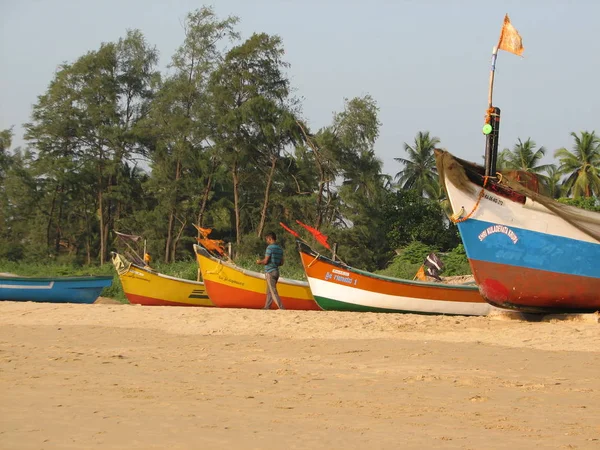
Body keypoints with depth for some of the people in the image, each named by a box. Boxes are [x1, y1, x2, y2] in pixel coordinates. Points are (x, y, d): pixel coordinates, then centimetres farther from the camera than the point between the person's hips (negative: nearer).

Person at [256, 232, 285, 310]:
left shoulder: (270, 247, -13)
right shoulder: (280, 249, 11)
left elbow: (265, 261, -16)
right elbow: (281, 263, 14)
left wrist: (259, 262, 3)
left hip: (270, 272, -8)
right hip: (276, 271, 8)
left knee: (273, 292, -9)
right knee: (269, 292, 15)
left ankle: (281, 308, -16)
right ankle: (267, 307, 18)